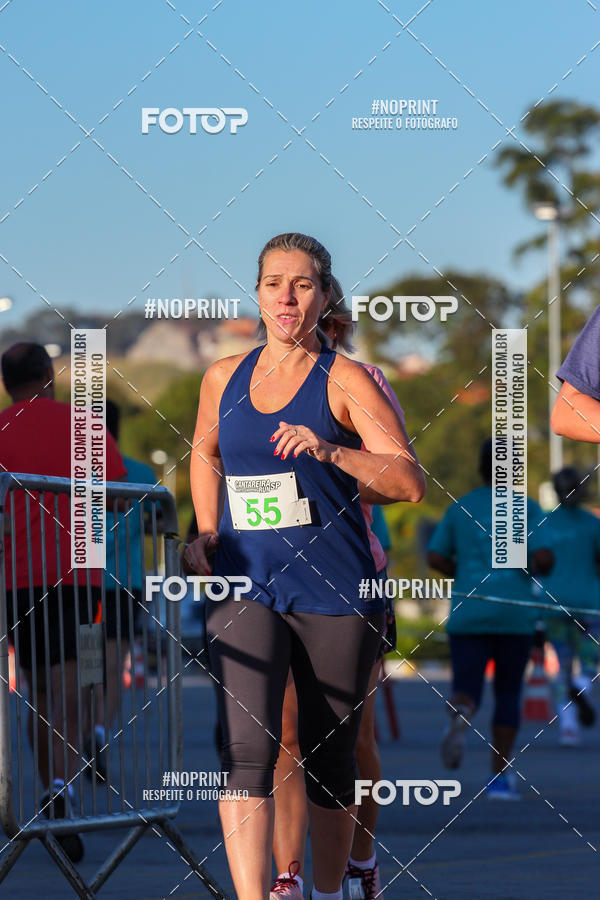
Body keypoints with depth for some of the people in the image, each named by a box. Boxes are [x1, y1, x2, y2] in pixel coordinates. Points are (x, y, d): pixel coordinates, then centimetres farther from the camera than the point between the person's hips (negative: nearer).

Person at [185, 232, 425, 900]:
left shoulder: (346, 381, -3)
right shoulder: (225, 378, 9)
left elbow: (411, 481, -14)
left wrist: (329, 452, -28)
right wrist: (208, 532, 15)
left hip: (335, 590, -2)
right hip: (245, 585, 2)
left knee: (330, 761, 7)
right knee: (246, 751, -16)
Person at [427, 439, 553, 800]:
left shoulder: (460, 508, 8)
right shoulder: (527, 508, 0)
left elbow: (436, 558, 6)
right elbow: (544, 557, -12)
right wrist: (536, 568, 12)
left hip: (468, 612, 1)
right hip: (515, 614, -1)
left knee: (467, 691, -3)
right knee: (509, 692, 13)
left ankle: (460, 717, -41)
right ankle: (499, 777, 8)